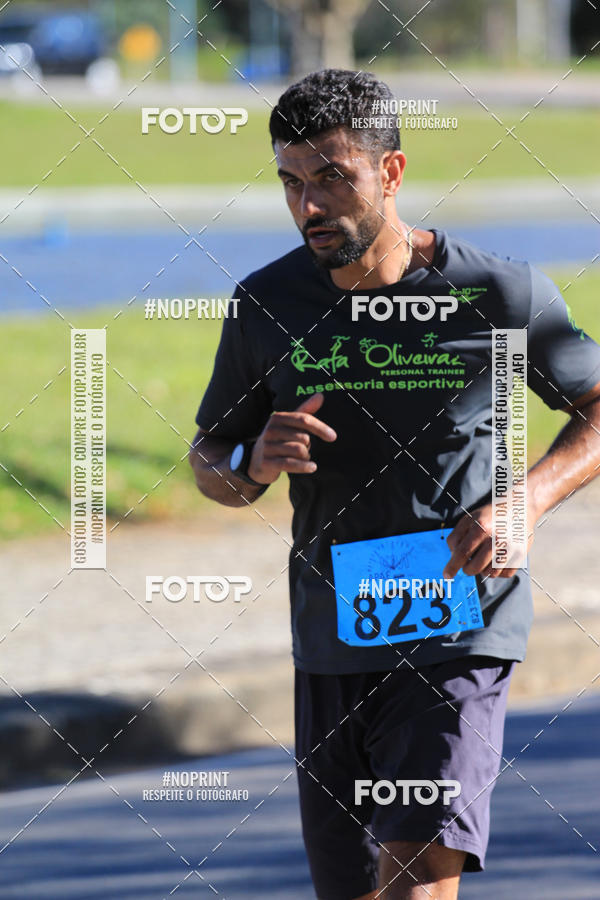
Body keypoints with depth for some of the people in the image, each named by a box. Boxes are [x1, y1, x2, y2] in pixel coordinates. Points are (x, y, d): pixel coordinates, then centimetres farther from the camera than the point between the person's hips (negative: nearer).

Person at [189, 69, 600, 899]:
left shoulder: (501, 293, -6)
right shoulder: (269, 303, 1)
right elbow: (209, 461, 12)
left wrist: (526, 499, -12)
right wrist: (252, 464, -13)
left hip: (460, 633, -4)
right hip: (332, 637, 4)